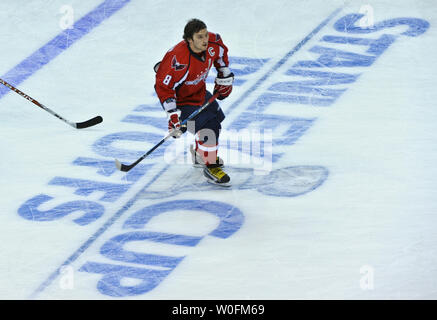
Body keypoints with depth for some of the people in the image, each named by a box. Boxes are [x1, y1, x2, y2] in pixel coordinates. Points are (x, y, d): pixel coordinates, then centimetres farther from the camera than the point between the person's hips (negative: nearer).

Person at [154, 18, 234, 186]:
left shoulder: (213, 43, -18)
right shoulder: (178, 60, -38)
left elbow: (221, 53, 7)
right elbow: (164, 87, -31)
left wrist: (225, 76, 10)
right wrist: (172, 114, -33)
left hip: (198, 90, 8)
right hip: (180, 97, -8)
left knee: (216, 117, 23)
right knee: (209, 126, -19)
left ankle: (200, 154, 44)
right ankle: (210, 167, -1)